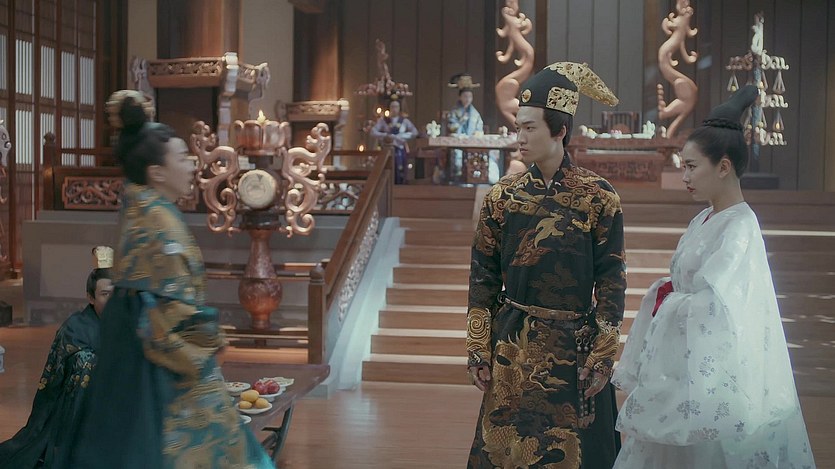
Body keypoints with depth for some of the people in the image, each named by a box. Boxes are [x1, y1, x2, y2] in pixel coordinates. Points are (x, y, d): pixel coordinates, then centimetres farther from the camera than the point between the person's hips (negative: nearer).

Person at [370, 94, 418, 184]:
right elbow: (373, 132, -7)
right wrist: (387, 135, -19)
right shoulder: (383, 120, 4)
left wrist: (401, 136, -11)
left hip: (400, 151, 1)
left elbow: (415, 132, 2)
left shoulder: (404, 120, 8)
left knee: (400, 177, -2)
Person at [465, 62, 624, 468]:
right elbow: (483, 279, 3)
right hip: (513, 347, 2)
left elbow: (611, 282, -6)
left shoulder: (599, 196, -7)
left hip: (576, 347, -2)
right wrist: (477, 350, 1)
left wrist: (602, 358, -8)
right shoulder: (501, 196, 0)